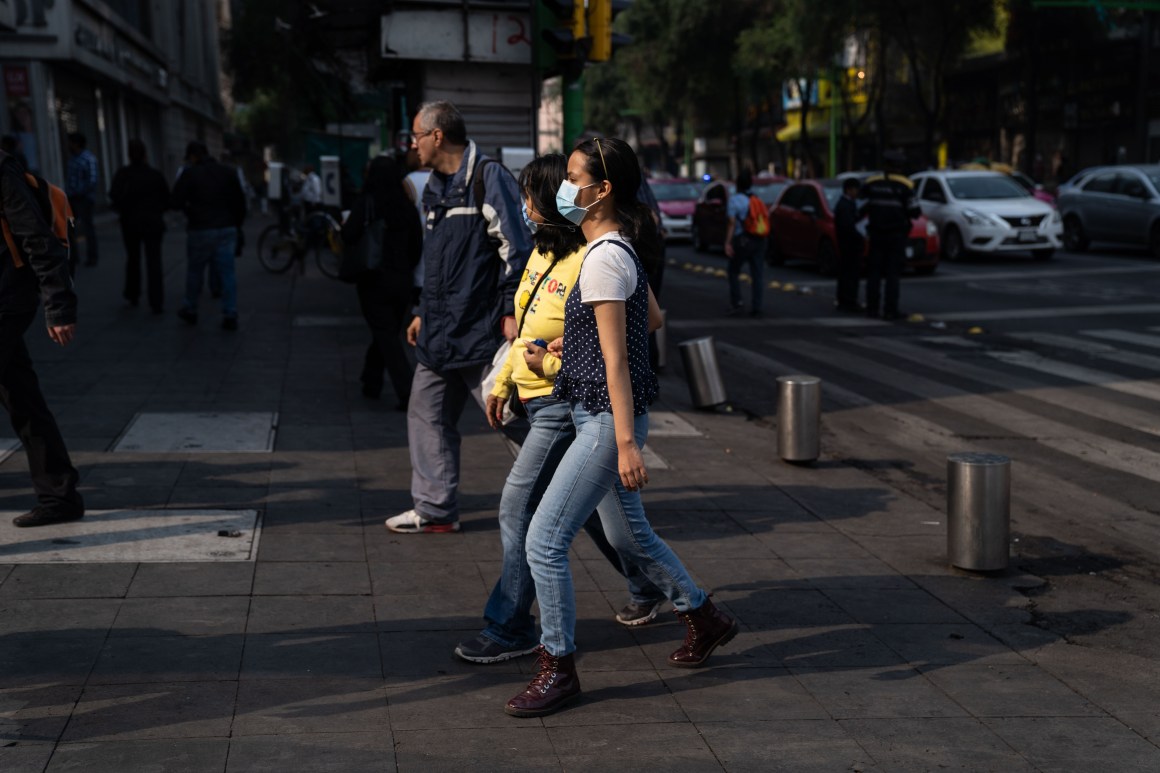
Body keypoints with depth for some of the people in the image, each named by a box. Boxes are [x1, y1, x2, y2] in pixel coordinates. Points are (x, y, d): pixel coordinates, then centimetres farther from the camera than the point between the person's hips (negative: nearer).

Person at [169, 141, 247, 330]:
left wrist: (187, 206, 11)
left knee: (194, 271, 14)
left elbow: (174, 203, -10)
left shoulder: (189, 174, -7)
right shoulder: (228, 172, 5)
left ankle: (190, 310, 27)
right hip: (226, 229, 3)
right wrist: (236, 225, 15)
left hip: (200, 230, -3)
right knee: (227, 272, 1)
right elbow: (240, 202, 6)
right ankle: (230, 316, -4)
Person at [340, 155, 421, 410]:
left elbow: (349, 236, -19)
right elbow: (417, 244, 3)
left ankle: (407, 391, -13)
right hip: (401, 280, 4)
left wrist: (343, 225, 3)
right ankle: (372, 383, 31)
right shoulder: (406, 207, 1)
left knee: (386, 335, -2)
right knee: (388, 333, 18)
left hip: (373, 280, -4)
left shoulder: (365, 203, -11)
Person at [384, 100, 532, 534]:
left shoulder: (488, 178, -10)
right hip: (441, 332, 9)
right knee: (427, 414, 9)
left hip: (482, 328, -9)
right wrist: (425, 311, 23)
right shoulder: (436, 187, 18)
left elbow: (514, 248, -14)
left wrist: (510, 312, -18)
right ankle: (435, 510, 17)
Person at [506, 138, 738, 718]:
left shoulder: (604, 259, -18)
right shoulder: (619, 250, 10)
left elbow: (616, 361, -21)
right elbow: (652, 317, 22)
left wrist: (626, 443, -21)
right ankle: (705, 619, 39)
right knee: (629, 536, 22)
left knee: (544, 541, -7)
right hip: (599, 416, 11)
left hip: (607, 419, -11)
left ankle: (558, 669, 5)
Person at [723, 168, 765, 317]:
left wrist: (728, 243, -13)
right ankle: (756, 307, 1)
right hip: (759, 241, 4)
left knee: (734, 272, 11)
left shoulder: (734, 200, -7)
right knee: (756, 275, 4)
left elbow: (732, 223, -13)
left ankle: (736, 303, 3)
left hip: (742, 241, -4)